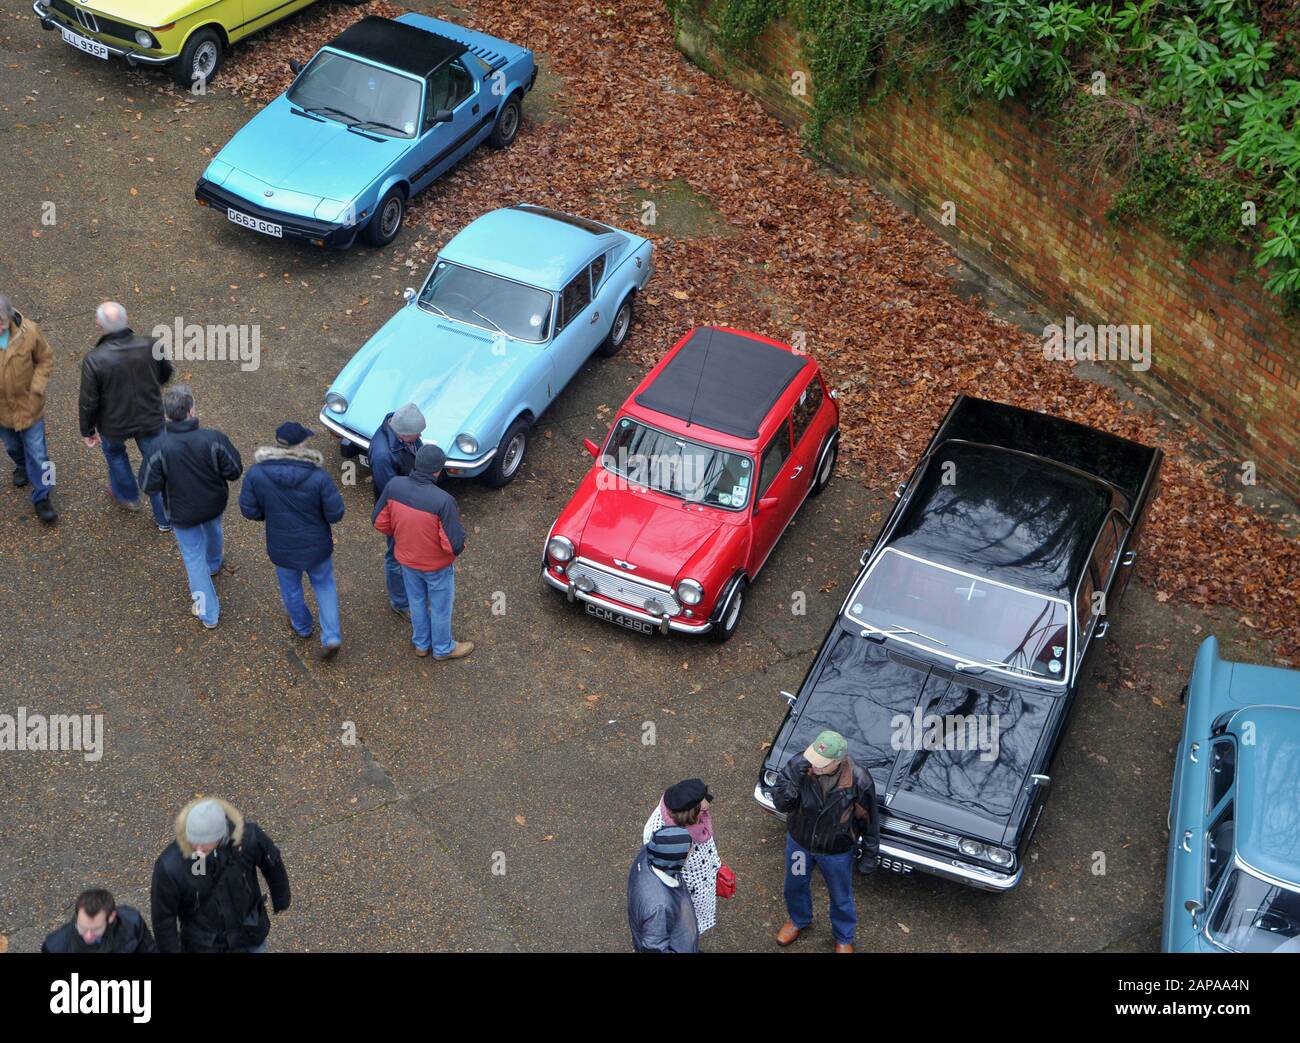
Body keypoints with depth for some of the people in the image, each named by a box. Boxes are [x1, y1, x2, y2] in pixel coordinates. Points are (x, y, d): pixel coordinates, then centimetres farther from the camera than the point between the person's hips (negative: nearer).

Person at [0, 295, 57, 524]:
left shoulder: (29, 331, -24)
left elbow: (45, 359, -6)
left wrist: (37, 389, -16)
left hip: (28, 404, -1)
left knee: (37, 454, 5)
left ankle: (41, 498, 23)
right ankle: (21, 466, 60)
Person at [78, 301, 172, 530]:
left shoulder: (94, 361, -28)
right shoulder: (150, 346, -21)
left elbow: (89, 402, -17)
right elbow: (166, 373, 0)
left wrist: (87, 431, 1)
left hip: (114, 424, -1)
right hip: (151, 420, 1)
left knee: (114, 451, 33)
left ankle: (127, 495, 54)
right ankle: (165, 519, 35)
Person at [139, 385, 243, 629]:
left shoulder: (159, 447, -30)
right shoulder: (213, 439, -28)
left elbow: (149, 485, -20)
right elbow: (234, 471, -17)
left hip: (183, 512, -2)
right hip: (215, 504, 2)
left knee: (194, 557, 17)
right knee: (212, 528, 37)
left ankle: (208, 613, 26)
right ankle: (214, 562, 69)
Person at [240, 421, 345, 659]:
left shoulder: (256, 474, -22)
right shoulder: (318, 476, -26)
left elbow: (249, 510, -11)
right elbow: (336, 514, -20)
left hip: (282, 548, 1)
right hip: (317, 547, -1)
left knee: (291, 588, 28)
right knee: (324, 585, 25)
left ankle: (302, 627, 52)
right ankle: (331, 637, 18)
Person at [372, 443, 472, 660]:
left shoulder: (394, 486, -22)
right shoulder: (443, 501, -36)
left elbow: (380, 522, -8)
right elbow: (455, 543, -29)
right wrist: (458, 548, -5)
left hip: (406, 559, 4)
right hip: (437, 565, -4)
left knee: (417, 601, 29)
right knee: (440, 607, 22)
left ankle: (421, 644, 50)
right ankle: (443, 648, 45)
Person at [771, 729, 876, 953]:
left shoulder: (858, 781, -33)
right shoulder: (799, 764, -30)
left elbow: (868, 821, -16)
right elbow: (780, 804, -25)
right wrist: (793, 780, -44)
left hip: (836, 852, -2)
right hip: (799, 841, 2)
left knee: (841, 898, 24)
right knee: (795, 886, 30)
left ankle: (843, 938, 54)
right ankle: (799, 920, 62)